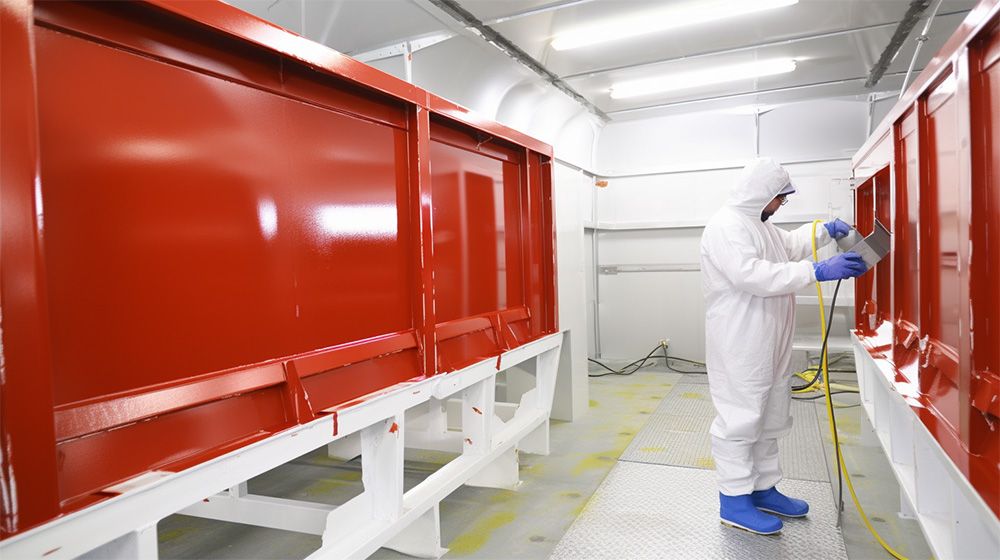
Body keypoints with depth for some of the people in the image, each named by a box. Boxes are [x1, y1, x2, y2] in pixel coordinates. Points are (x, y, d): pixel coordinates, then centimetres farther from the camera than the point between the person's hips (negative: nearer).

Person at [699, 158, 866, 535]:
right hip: (740, 347, -11)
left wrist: (826, 230, 22)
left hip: (768, 346, 11)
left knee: (769, 420, 18)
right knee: (739, 419, -4)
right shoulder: (726, 225, -16)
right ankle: (734, 501, 8)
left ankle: (763, 489, 31)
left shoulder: (760, 225, 18)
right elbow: (752, 274, -28)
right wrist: (817, 271, -28)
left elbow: (791, 244, 37)